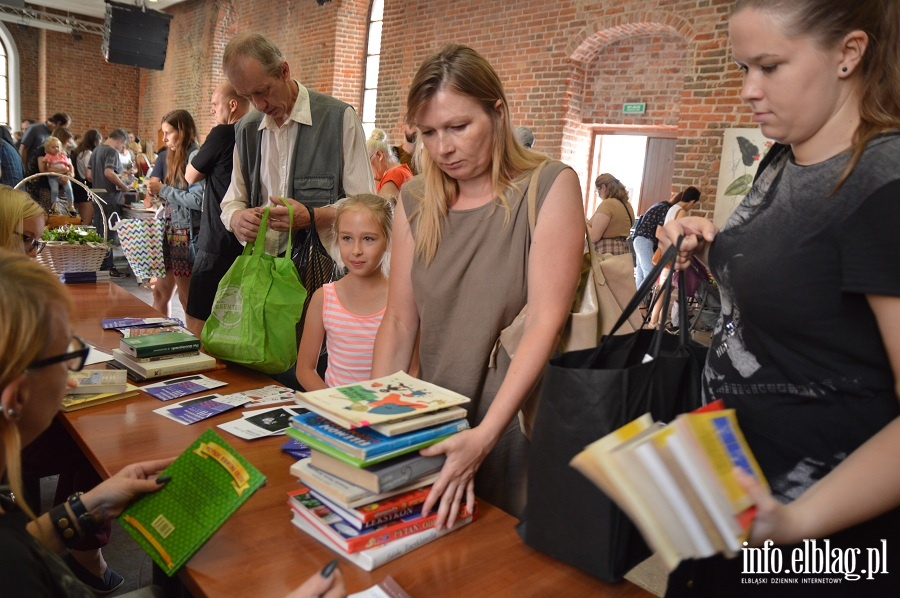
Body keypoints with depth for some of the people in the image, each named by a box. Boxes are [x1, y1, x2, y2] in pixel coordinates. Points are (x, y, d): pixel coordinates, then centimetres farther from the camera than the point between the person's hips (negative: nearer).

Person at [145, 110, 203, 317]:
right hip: (171, 231, 9)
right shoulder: (176, 156, 16)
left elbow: (198, 200, -22)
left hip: (187, 235, -9)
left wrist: (163, 189, -14)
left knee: (187, 298, -1)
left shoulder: (195, 157, -12)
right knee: (160, 291, 12)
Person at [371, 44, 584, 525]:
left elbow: (545, 323, -19)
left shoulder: (550, 186, -11)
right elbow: (399, 321, 1)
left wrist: (483, 436, -25)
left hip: (520, 424, -4)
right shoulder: (415, 200, 2)